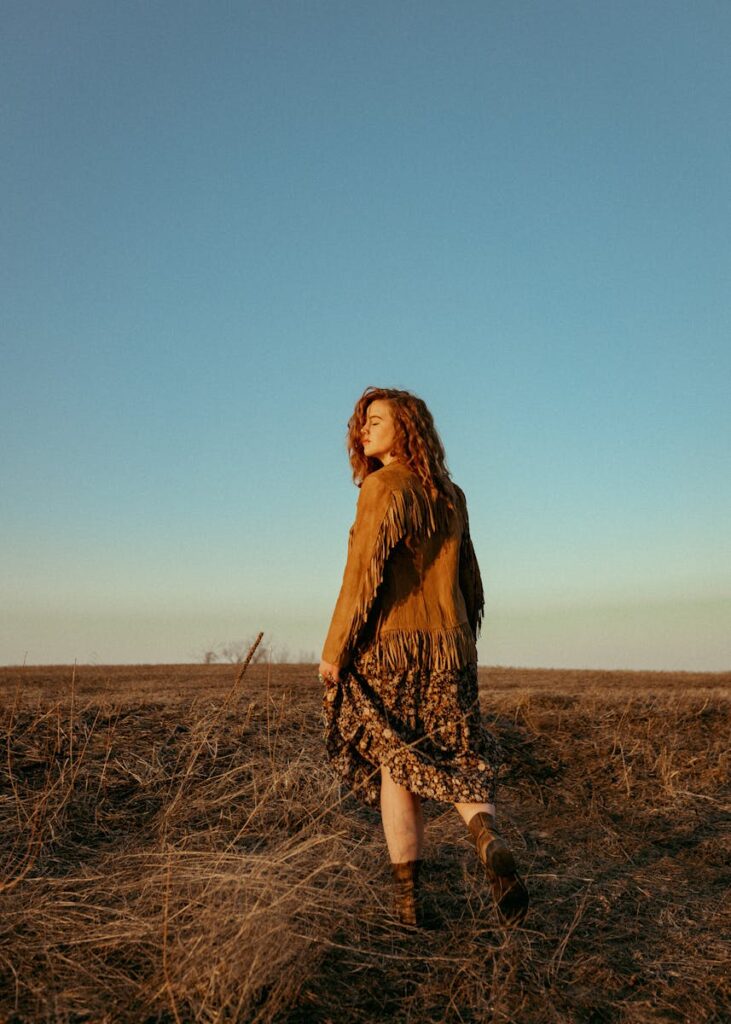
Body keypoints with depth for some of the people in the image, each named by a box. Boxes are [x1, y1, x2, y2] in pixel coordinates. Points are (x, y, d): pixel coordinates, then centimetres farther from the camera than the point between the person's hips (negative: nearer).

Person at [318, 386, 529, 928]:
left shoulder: (383, 486, -8)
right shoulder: (451, 496, 11)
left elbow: (365, 572, -15)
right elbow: (471, 584, 13)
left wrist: (334, 650, -9)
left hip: (389, 645, -5)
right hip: (450, 644, 5)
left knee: (397, 767, 8)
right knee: (458, 763, 14)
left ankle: (408, 898, 13)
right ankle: (492, 844, -12)